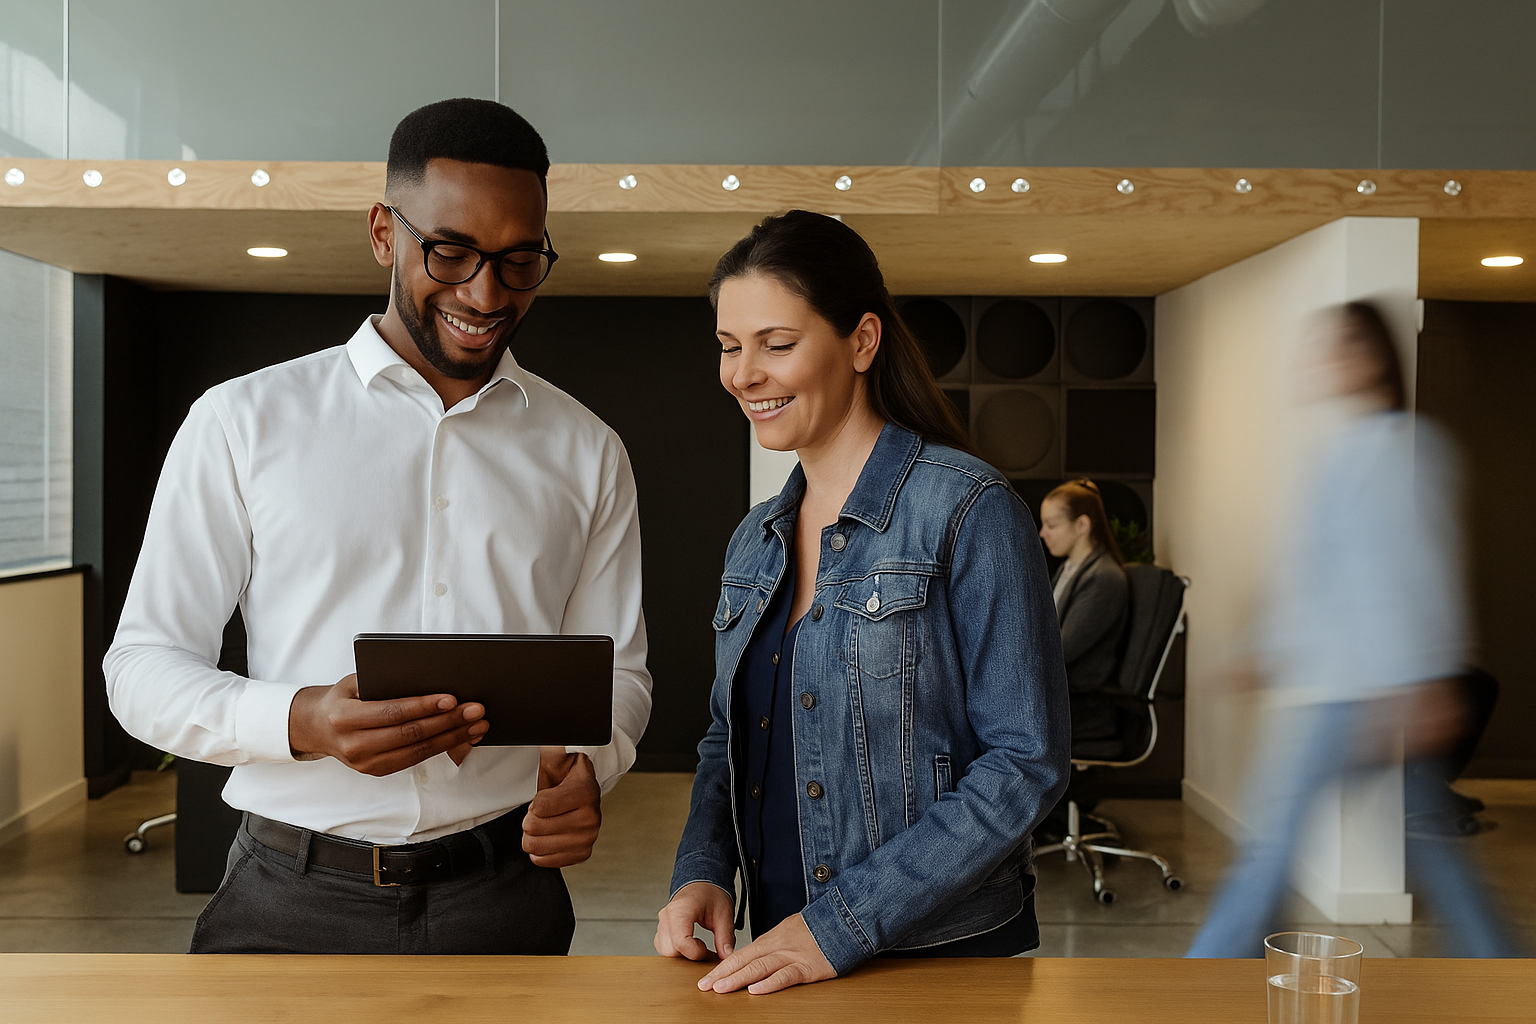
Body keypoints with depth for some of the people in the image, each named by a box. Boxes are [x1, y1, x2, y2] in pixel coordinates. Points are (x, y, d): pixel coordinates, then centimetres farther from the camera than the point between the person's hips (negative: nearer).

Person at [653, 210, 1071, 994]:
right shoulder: (755, 541, 7)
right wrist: (702, 868, -5)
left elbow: (1026, 761, -18)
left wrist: (844, 924, -21)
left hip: (945, 957, -6)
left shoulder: (968, 511, -14)